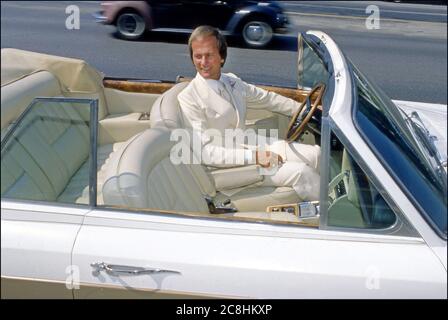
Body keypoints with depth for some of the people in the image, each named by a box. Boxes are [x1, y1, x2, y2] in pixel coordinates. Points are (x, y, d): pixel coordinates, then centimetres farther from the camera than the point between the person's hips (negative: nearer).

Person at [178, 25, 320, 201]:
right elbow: (205, 152, -22)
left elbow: (266, 99, 18)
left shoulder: (232, 81, 5)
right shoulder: (189, 98, -18)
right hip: (227, 165, -7)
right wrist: (253, 156, -26)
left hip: (251, 146, 8)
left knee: (314, 153, -2)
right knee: (300, 172, -16)